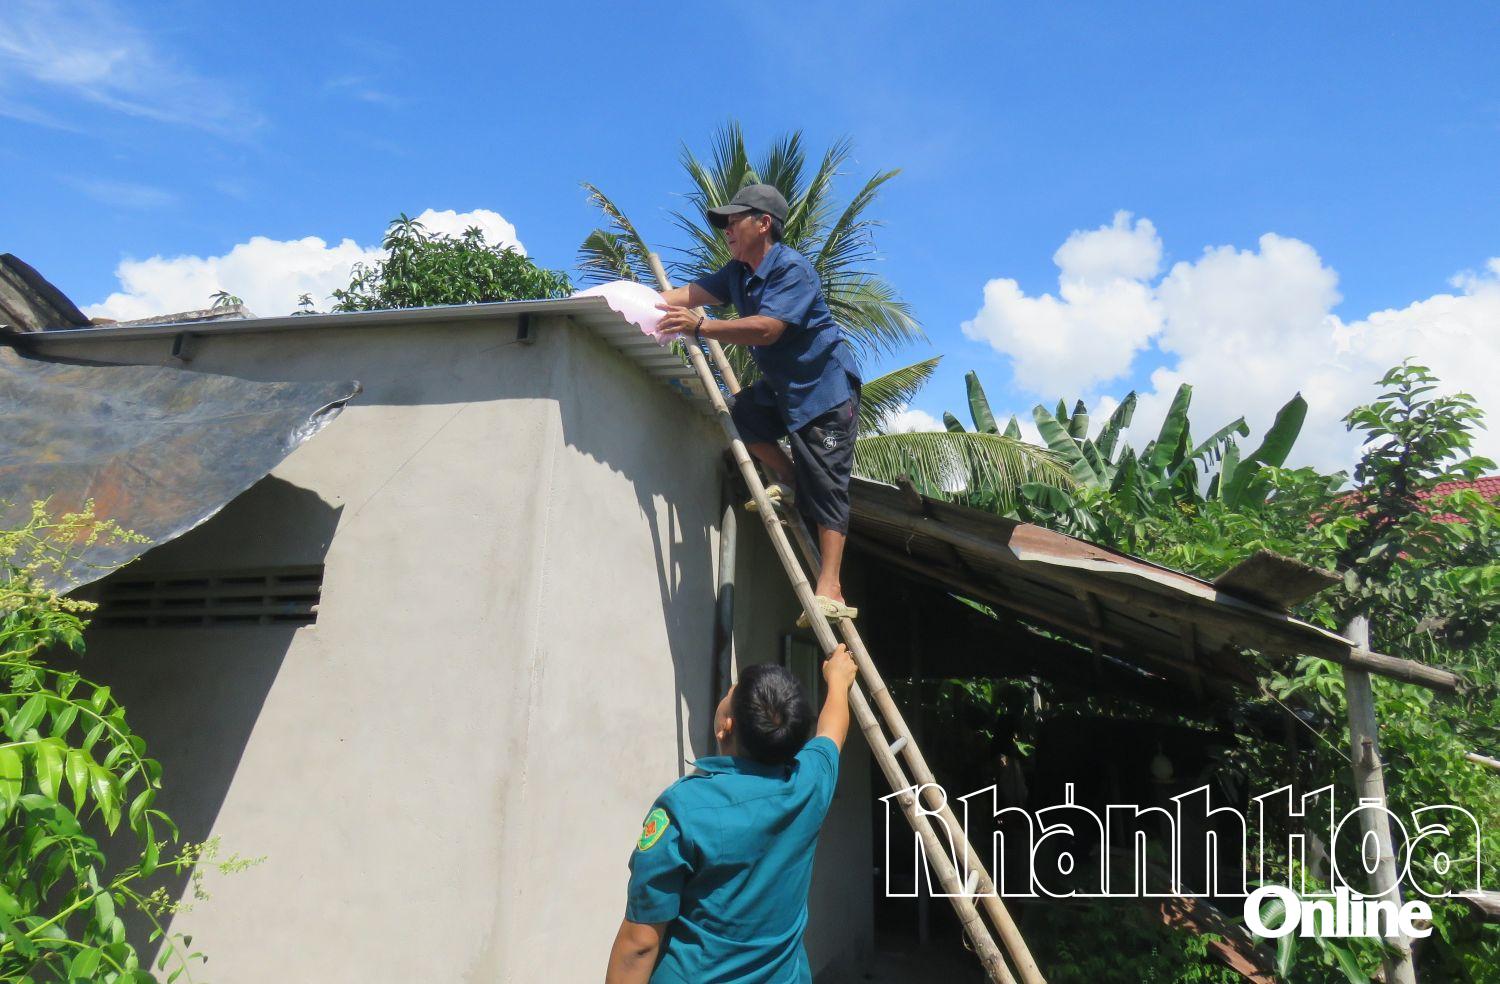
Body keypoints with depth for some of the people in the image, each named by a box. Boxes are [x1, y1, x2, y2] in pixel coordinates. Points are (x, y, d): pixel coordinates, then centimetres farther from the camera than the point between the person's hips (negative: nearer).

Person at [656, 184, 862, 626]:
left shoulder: (793, 269, -22)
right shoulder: (738, 272, 6)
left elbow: (766, 329, -35)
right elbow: (690, 293, -6)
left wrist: (699, 327, -42)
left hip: (825, 387, -9)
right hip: (782, 386, 9)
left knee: (825, 487, -13)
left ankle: (830, 591, -15)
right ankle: (788, 479, 8)